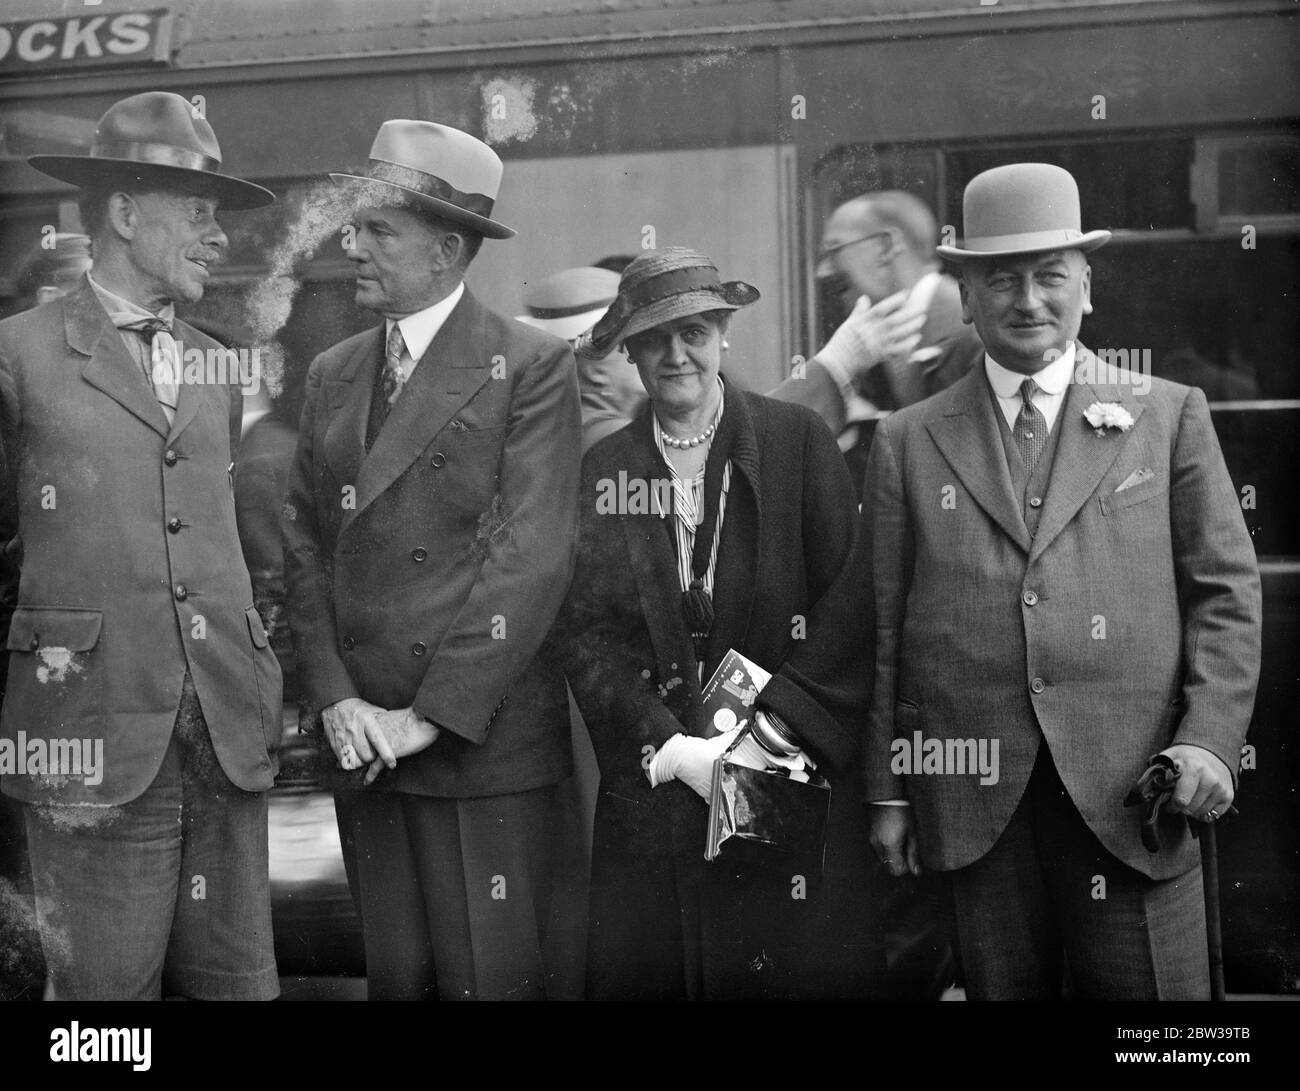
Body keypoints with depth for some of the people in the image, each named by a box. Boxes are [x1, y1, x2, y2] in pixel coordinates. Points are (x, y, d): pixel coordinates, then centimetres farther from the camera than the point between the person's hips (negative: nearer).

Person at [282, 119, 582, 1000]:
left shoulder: (532, 367, -6)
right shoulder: (333, 374, 13)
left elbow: (534, 556, -12)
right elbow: (304, 541, 10)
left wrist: (433, 714, -14)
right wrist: (335, 697, -3)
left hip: (484, 735, -5)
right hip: (365, 743, 5)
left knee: (490, 975, 0)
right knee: (395, 974, 12)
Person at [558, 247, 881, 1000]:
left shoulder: (799, 440, 0)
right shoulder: (604, 469, 6)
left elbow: (849, 602, -5)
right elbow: (587, 634, 2)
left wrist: (776, 726, -14)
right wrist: (672, 748, -10)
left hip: (795, 774, -2)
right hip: (651, 781, 2)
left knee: (806, 969, 2)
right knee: (636, 967, 4)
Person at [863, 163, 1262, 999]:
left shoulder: (1170, 416, 9)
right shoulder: (909, 442, 10)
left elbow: (1226, 592, 6)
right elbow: (886, 627, 9)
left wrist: (1209, 739, -7)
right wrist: (888, 792, 6)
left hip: (1134, 791, 0)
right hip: (976, 799, 1)